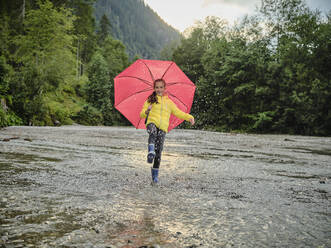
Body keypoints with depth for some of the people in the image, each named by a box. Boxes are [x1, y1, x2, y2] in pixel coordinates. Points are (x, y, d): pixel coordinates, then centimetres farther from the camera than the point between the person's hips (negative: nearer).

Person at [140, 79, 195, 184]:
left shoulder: (169, 102, 19)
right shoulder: (150, 100, 13)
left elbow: (178, 112, 14)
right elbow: (142, 115, 9)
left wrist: (189, 117, -2)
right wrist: (147, 111, -14)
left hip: (163, 128, 1)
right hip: (152, 122, -1)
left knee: (158, 151, -5)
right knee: (152, 132, -39)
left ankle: (155, 175, 4)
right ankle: (151, 152, -52)